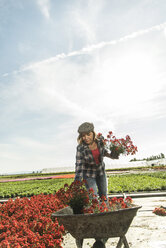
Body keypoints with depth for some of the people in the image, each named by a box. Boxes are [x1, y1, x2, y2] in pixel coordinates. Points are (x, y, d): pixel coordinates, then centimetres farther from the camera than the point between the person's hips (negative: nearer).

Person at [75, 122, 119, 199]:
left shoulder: (100, 140, -18)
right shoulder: (80, 148, -29)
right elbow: (79, 166, -27)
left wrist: (110, 155, -15)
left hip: (100, 171, 4)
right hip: (88, 174, -4)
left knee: (104, 196, 21)